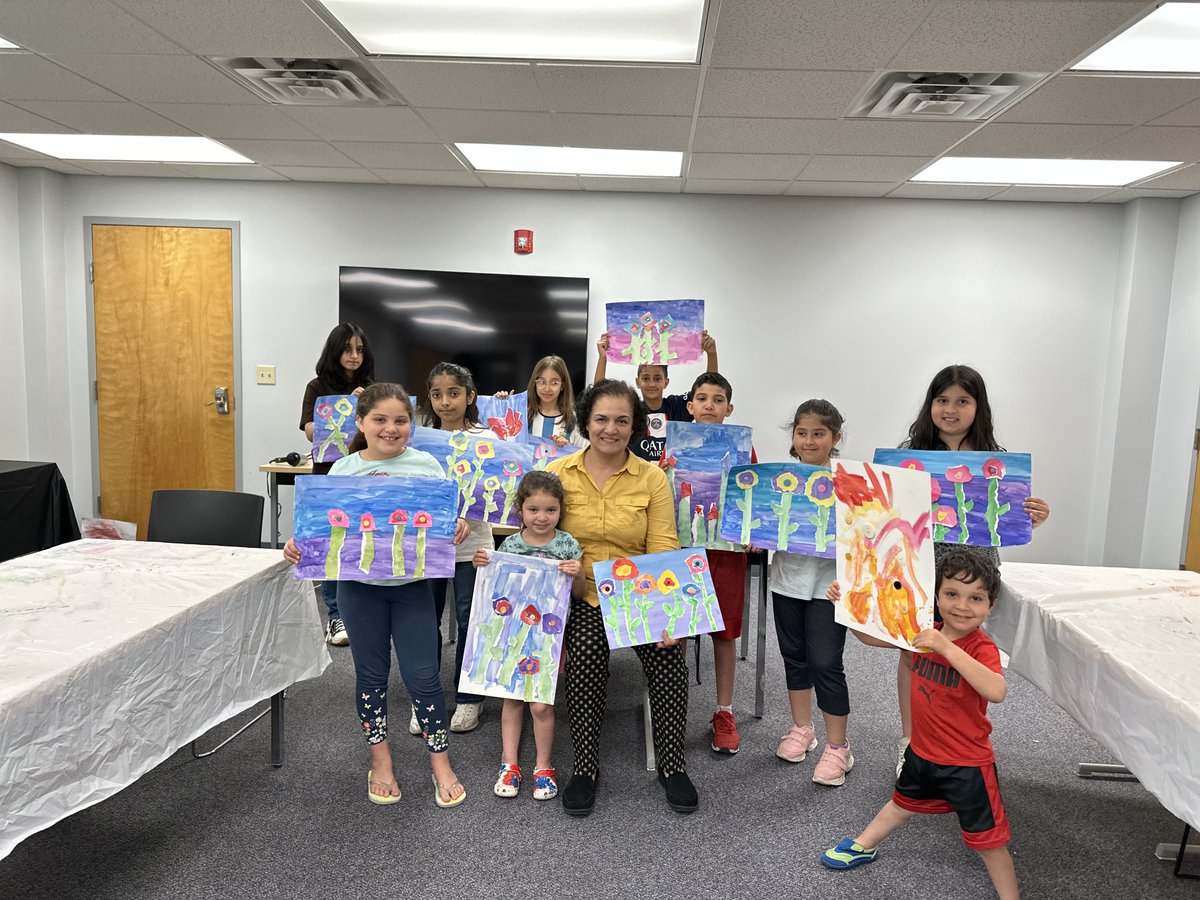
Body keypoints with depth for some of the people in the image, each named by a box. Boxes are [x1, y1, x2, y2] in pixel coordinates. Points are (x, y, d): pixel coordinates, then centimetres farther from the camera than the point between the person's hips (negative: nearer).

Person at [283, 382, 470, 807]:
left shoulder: (426, 465, -3)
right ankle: (380, 761, 32)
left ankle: (440, 762, 22)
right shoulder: (343, 470, -2)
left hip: (412, 584, -1)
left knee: (422, 674, 3)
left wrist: (460, 527, -20)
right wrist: (299, 545, -16)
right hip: (360, 585, 1)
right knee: (371, 675, 14)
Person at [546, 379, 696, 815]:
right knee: (585, 655, -27)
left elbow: (664, 550, -4)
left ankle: (671, 764, 1)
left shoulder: (652, 477, 0)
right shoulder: (557, 473, 2)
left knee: (669, 656, -23)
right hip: (580, 593, 0)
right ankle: (585, 766, -5)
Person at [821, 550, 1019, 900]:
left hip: (967, 764, -6)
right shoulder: (923, 632, -8)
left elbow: (996, 691, -45)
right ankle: (864, 846, 51)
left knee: (987, 837, 9)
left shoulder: (982, 649, -26)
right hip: (922, 751, 7)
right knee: (903, 803, 30)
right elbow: (872, 636, 2)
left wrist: (948, 648, -51)